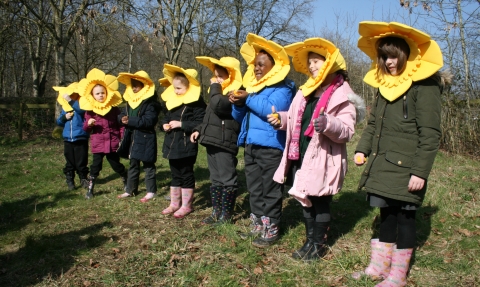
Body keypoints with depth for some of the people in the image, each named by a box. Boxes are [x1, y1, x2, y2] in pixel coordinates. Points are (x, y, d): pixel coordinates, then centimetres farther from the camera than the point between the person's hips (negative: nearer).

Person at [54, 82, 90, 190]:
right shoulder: (65, 107, 10)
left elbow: (81, 109, -29)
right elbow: (58, 122, 15)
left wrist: (70, 100, -34)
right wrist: (64, 117, -6)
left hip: (81, 139, -4)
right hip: (68, 139, 4)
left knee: (81, 161, 4)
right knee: (70, 162, 9)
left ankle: (83, 179, 18)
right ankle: (70, 181, 17)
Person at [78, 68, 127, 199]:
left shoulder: (114, 108, -1)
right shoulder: (89, 111, 0)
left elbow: (120, 125, 2)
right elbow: (86, 129, 5)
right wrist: (88, 124, -17)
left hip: (113, 143, -1)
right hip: (97, 144, 1)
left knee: (116, 165, 10)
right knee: (95, 166, 5)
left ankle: (127, 182, 31)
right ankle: (90, 189, 14)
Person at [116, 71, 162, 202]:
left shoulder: (150, 102, -16)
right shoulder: (130, 100, 10)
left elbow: (148, 121, -25)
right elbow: (123, 114, 13)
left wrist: (130, 121, -25)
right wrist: (122, 118, -11)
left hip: (145, 138, -8)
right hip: (132, 137, 8)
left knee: (148, 165, 3)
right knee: (133, 164, 18)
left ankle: (151, 191, 13)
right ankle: (130, 190, 28)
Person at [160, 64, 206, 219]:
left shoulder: (196, 102, -13)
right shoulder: (171, 100, 12)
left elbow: (200, 123, -21)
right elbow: (166, 117, 23)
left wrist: (181, 124, -21)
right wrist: (165, 124, 1)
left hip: (187, 146, -8)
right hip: (172, 145, 8)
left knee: (186, 175, 3)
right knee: (175, 175, 16)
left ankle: (186, 205, 15)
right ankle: (174, 203, 26)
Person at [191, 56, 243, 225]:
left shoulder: (235, 93, -10)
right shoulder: (221, 92, 20)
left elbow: (218, 106, -28)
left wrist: (215, 88, -11)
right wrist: (199, 129, 14)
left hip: (224, 143, -10)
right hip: (212, 141, 10)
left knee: (227, 179, -1)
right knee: (215, 179, 14)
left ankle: (226, 215, 7)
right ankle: (216, 213, 22)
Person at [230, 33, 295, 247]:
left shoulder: (282, 87, -7)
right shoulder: (252, 86, 18)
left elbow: (273, 110, -26)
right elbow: (239, 116, 20)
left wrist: (248, 99, -18)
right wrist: (238, 104, -2)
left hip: (270, 147, -9)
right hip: (251, 145, 9)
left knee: (270, 190, 0)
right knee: (254, 189, 15)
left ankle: (271, 230, 10)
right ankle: (257, 226, 26)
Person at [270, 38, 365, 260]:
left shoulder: (342, 95, -9)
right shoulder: (305, 91, 13)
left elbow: (347, 132, -17)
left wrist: (328, 123, -35)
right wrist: (281, 119, 2)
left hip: (323, 160, -7)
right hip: (301, 156, 7)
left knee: (321, 203, 6)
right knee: (306, 200, 15)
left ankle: (319, 245, 22)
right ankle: (310, 241, 30)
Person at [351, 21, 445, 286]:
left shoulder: (424, 86, -10)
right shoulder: (385, 84, 13)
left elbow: (430, 133, -14)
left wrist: (420, 171, -17)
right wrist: (362, 149, 4)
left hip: (406, 168, -7)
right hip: (382, 165, 7)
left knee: (404, 217, 4)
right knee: (386, 215, 15)